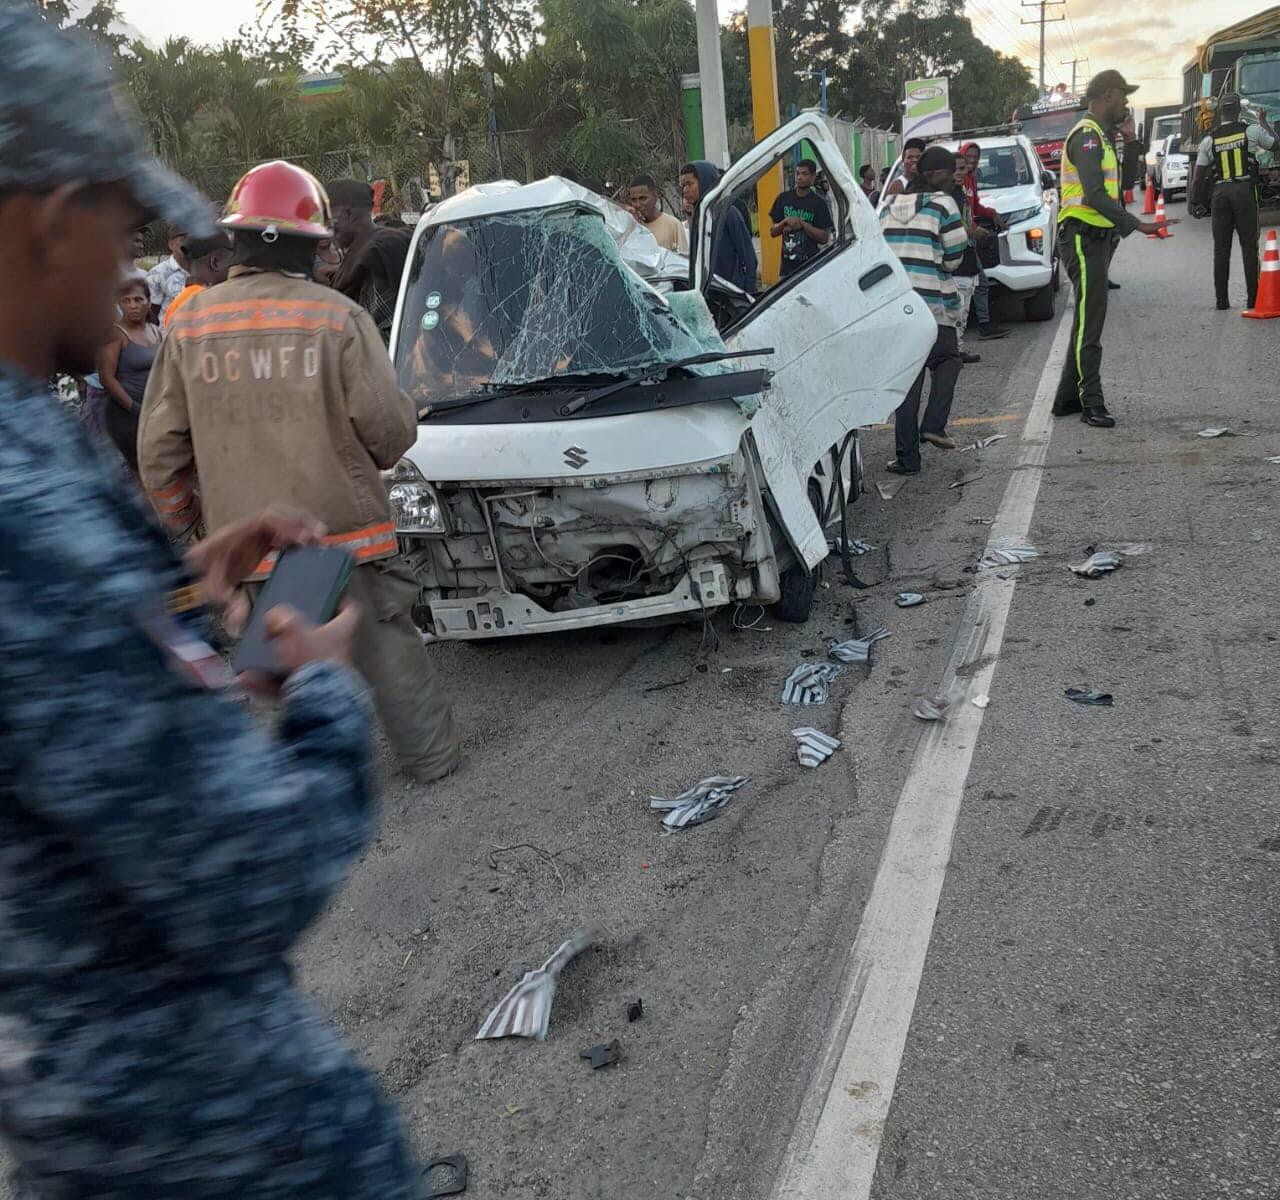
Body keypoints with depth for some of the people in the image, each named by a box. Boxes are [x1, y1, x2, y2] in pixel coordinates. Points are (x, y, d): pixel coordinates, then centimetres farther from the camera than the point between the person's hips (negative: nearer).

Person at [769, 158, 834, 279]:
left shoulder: (819, 203, -1)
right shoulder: (784, 198, 9)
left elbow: (824, 238, -6)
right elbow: (773, 231, 11)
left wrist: (802, 223, -14)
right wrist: (786, 222, -9)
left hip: (810, 265, -3)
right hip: (787, 266, 4)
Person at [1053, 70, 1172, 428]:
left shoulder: (1100, 136, 20)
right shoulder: (1087, 135, -13)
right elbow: (1095, 195, -23)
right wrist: (1137, 225, -24)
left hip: (1094, 237, 11)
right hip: (1083, 237, -11)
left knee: (1087, 321, 13)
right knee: (1089, 322, -10)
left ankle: (1068, 398, 18)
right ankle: (1091, 403, -7)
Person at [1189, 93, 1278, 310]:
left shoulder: (1209, 139, 4)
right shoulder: (1251, 131, 1)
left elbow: (1197, 176, 4)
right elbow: (1274, 142, 21)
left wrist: (1194, 201, 15)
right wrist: (1263, 121, 36)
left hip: (1219, 193, 1)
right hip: (1245, 191, -1)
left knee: (1221, 248, 5)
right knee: (1249, 246, 2)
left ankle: (1221, 299, 4)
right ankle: (1253, 297, 1)